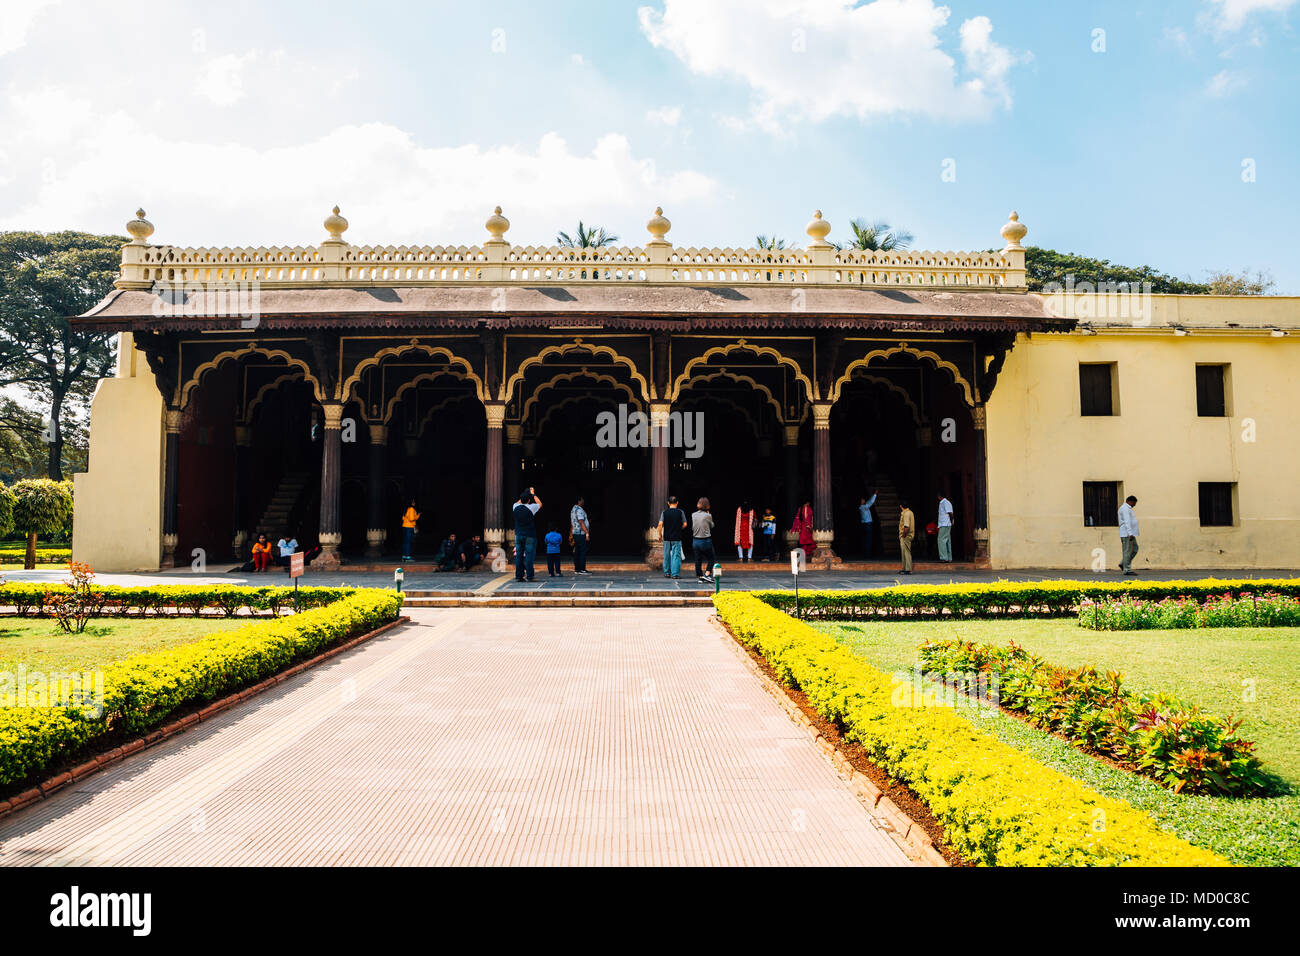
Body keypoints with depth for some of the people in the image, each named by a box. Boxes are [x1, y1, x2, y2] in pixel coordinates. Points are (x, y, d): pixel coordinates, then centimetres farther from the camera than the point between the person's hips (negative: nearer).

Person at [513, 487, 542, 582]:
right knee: (529, 555, -3)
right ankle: (529, 576, -5)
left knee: (518, 555, 6)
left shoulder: (516, 507, 0)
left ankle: (518, 576, 6)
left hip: (518, 535, 4)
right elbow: (540, 504, 11)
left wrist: (525, 494, 32)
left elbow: (518, 502, 27)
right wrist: (533, 494, 19)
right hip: (529, 536, -4)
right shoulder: (530, 508, -10)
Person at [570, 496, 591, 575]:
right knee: (583, 551, -8)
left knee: (577, 552, 10)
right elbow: (581, 523, -21)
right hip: (581, 533, -10)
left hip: (575, 533, 10)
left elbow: (572, 524, 22)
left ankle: (577, 569, 12)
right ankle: (582, 569, -9)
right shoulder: (579, 510, -14)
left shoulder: (573, 509, 16)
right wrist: (587, 533, -21)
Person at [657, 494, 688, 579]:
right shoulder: (680, 512, -4)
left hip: (667, 538, 2)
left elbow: (660, 524, -8)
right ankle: (675, 574, -4)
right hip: (677, 537, -2)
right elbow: (685, 524, -2)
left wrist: (660, 535, 2)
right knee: (676, 555, 0)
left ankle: (667, 572, 20)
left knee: (667, 556, 13)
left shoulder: (664, 512, -2)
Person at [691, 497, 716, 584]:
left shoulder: (693, 515, -1)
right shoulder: (708, 516, -12)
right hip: (706, 541, -4)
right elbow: (712, 526, 6)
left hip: (695, 541, 4)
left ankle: (700, 577, 14)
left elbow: (692, 527, 9)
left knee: (698, 560, 11)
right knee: (710, 558, 13)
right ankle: (707, 574, 0)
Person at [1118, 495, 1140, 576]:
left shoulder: (1127, 508, 21)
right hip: (1127, 533, -10)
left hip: (1130, 534, 10)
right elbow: (1127, 522, -22)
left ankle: (1123, 564, 14)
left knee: (1135, 548, 11)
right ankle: (1127, 570, -6)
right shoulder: (1125, 508, -13)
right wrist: (1130, 533, -28)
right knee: (1128, 551, -8)